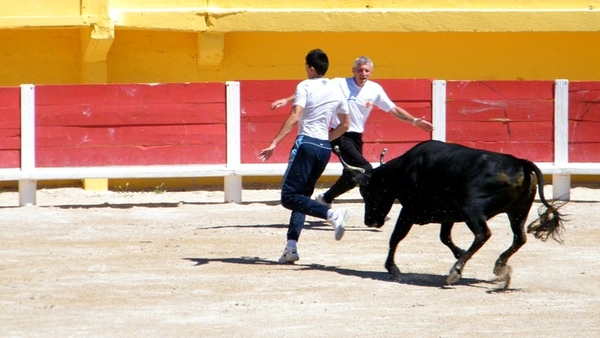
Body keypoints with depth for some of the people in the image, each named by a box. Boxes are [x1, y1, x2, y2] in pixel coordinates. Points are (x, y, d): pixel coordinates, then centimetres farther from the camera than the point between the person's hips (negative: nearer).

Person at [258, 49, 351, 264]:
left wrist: (274, 144, -22)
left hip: (306, 144, -7)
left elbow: (294, 117, -19)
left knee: (289, 197, -7)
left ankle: (331, 214, -26)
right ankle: (291, 246, 2)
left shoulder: (305, 86, -5)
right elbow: (345, 125, 21)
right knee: (302, 196, 13)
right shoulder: (336, 90, 14)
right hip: (325, 148, 7)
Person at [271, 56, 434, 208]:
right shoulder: (340, 84, -10)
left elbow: (394, 110, 8)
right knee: (365, 169, -20)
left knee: (352, 176, 12)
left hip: (356, 138, 6)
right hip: (340, 136, -6)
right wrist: (287, 100, -13)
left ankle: (326, 198, 33)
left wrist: (415, 121, 0)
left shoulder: (375, 89, 2)